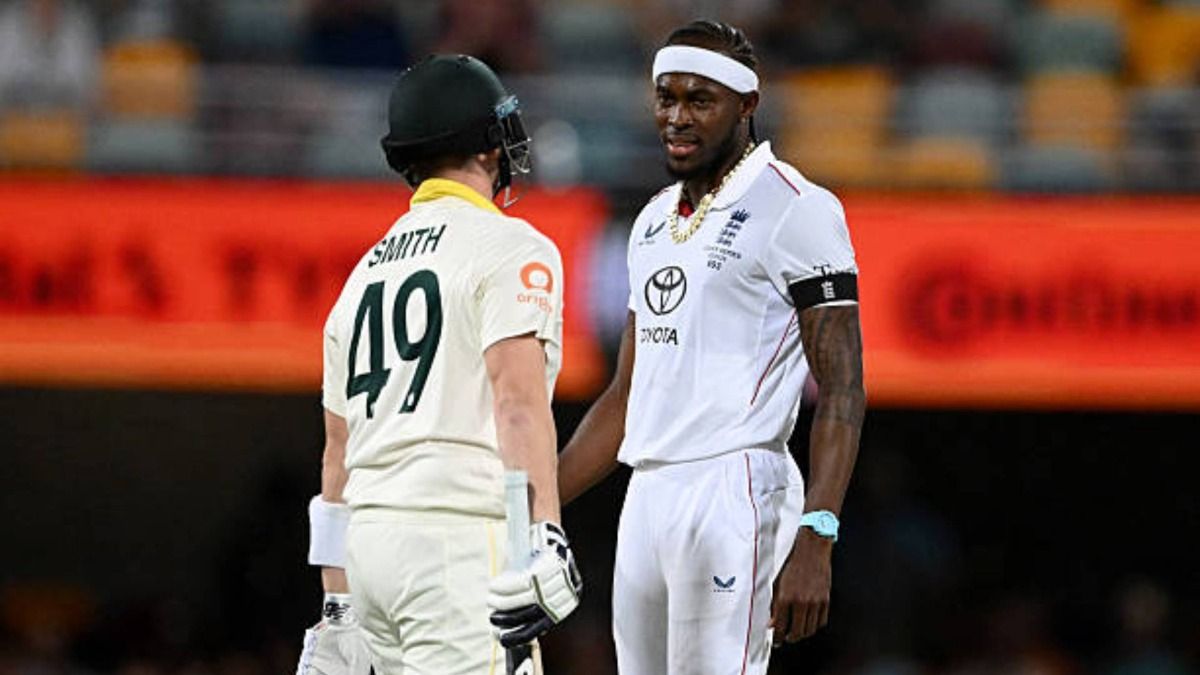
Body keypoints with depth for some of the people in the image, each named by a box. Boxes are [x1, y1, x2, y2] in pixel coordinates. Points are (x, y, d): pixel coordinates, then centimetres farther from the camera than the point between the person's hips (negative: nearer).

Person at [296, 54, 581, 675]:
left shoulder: (367, 271, 20)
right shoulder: (510, 250, -2)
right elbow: (517, 401, -18)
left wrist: (337, 612, 26)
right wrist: (543, 538, -26)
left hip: (370, 532, 8)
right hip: (459, 532, -8)